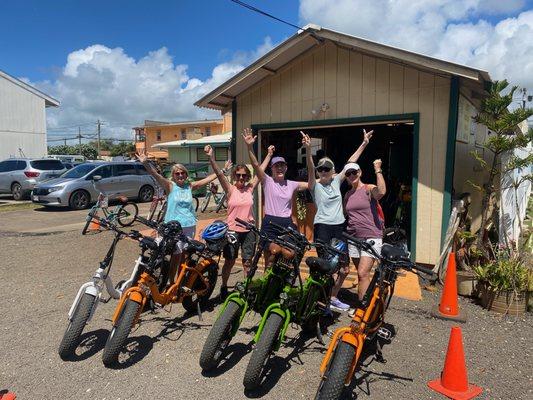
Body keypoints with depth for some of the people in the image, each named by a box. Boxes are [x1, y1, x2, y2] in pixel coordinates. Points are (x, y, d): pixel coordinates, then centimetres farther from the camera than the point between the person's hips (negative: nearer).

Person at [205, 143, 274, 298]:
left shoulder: (250, 188, 4)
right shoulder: (230, 189, -4)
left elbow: (261, 170, 7)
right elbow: (219, 173, -18)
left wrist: (269, 154, 9)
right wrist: (211, 158, -31)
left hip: (248, 230, 2)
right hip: (232, 229, -2)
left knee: (247, 262, 10)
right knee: (229, 261, 9)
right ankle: (224, 287, 29)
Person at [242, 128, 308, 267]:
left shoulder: (292, 184, 8)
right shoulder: (267, 181, -3)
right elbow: (256, 165, -16)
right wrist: (250, 147, -31)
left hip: (287, 224, 3)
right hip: (270, 224, -3)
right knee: (270, 262, 6)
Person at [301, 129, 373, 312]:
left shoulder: (336, 181, 8)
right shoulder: (315, 186, -5)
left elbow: (350, 162, 9)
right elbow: (310, 169, -23)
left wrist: (364, 143, 8)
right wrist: (308, 150, -40)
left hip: (339, 227, 5)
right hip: (322, 227, -5)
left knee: (345, 268, 7)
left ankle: (333, 298, 26)